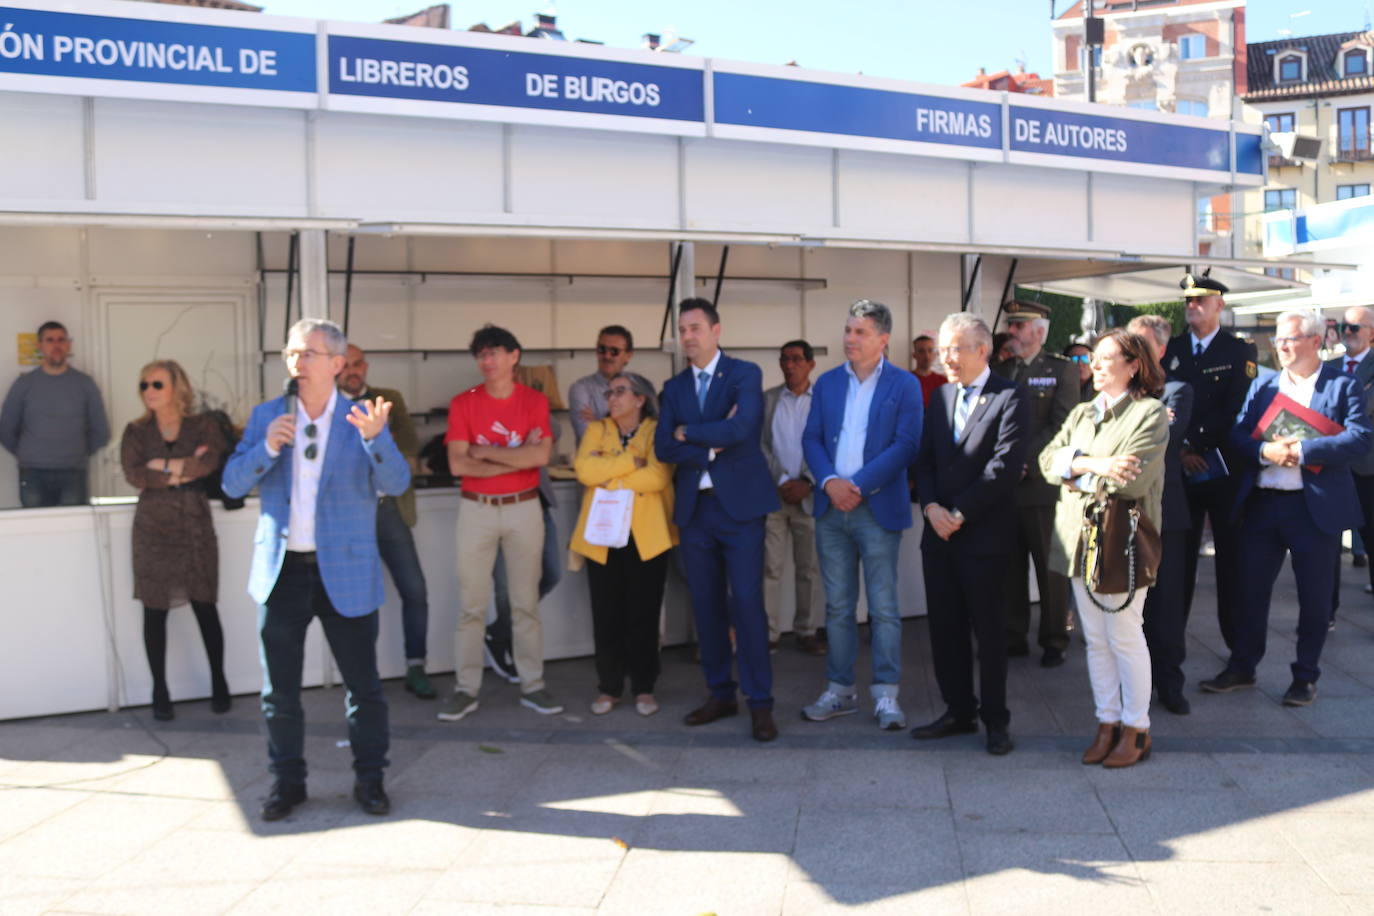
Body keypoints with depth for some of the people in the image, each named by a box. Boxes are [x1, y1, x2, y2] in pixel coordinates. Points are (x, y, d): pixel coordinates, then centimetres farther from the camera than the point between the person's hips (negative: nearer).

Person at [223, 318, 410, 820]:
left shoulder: (363, 418, -2)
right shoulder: (267, 416, 6)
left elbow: (396, 483, -13)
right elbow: (232, 484, 1)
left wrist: (374, 437, -31)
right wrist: (268, 447, -16)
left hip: (345, 573, -2)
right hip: (282, 570, 3)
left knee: (363, 684, 5)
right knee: (279, 687, 10)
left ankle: (369, 778, 21)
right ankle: (287, 780, 26)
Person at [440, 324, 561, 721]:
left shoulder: (534, 401, 1)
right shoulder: (463, 403, 1)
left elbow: (540, 456, -14)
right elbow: (457, 464, -10)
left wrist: (485, 452, -11)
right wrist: (517, 457, -11)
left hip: (524, 509, 0)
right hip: (477, 510, 0)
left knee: (526, 602, 7)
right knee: (471, 604, 2)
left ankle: (532, 685, 15)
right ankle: (466, 689, 10)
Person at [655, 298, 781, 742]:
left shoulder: (745, 374, -2)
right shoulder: (674, 387, 11)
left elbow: (741, 428, -19)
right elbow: (662, 447, 0)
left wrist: (688, 432, -8)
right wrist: (713, 446, -12)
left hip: (739, 504, -5)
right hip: (694, 508, 5)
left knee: (746, 602, -7)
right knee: (706, 605, 9)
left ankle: (760, 703, 3)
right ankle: (720, 694, 21)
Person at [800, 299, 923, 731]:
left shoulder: (904, 385, 0)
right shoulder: (827, 383, 12)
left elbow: (906, 445, -9)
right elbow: (811, 438, 7)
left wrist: (858, 485, -15)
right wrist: (829, 482, -11)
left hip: (878, 508, -4)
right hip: (831, 506, 4)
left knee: (883, 607, -1)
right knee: (838, 606, 9)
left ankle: (886, 695, 7)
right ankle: (841, 690, 18)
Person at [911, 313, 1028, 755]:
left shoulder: (1010, 398, -7)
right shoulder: (941, 396, 14)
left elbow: (1005, 466, -15)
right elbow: (924, 459, 11)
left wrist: (959, 513, -15)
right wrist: (931, 507, -7)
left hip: (984, 533, -6)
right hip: (939, 532, 6)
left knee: (989, 629, 4)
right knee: (945, 627, 10)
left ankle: (995, 719, 16)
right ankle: (959, 711, 23)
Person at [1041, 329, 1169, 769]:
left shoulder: (1150, 414, -5)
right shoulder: (1081, 414, 16)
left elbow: (1132, 479, -17)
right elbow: (1048, 459, 3)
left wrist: (1077, 477, -6)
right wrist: (1090, 463, -14)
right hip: (1079, 538, 6)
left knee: (1125, 637, 0)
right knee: (1096, 640, 10)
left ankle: (1135, 729, 13)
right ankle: (1107, 724, 20)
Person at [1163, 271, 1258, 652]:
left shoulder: (1239, 351, 1)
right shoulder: (1171, 349, 10)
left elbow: (1234, 410, -9)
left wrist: (1195, 445, -14)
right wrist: (1178, 450, -8)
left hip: (1223, 468, -2)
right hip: (1181, 469, 2)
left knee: (1231, 555, 5)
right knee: (1179, 555, 3)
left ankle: (1238, 637, 14)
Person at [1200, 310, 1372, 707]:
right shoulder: (1262, 385, 10)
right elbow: (1238, 434, 2)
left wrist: (1303, 450, -22)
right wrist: (1265, 450, -18)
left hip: (1317, 506, -3)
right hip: (1261, 504, 4)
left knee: (1314, 596, 6)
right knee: (1251, 588, 10)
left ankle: (1306, 676, 21)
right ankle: (1241, 667, 23)